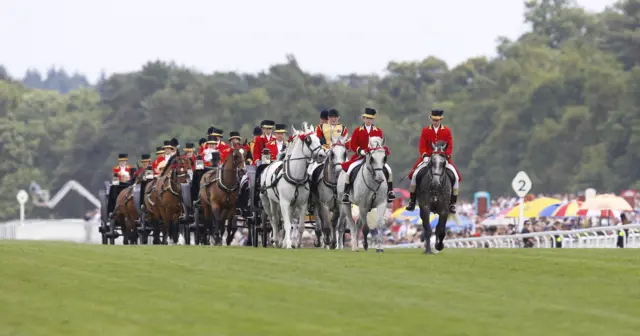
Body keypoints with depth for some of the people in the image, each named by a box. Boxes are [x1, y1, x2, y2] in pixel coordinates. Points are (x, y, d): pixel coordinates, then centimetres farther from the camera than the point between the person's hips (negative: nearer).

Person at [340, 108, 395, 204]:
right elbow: (352, 145, 0)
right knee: (350, 169, -25)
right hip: (361, 156, -1)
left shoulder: (378, 131, 7)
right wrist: (360, 151, -17)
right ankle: (346, 192, -15)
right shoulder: (357, 130, 3)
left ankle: (390, 191, -3)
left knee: (388, 169, -17)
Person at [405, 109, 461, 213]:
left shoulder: (447, 131, 3)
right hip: (428, 157, 0)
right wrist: (424, 156, -17)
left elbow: (450, 146, 1)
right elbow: (422, 146, 2)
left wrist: (446, 156, -16)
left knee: (455, 176, -17)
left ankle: (452, 202, -6)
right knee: (415, 174, -18)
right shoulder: (425, 130, 4)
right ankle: (412, 200, -5)